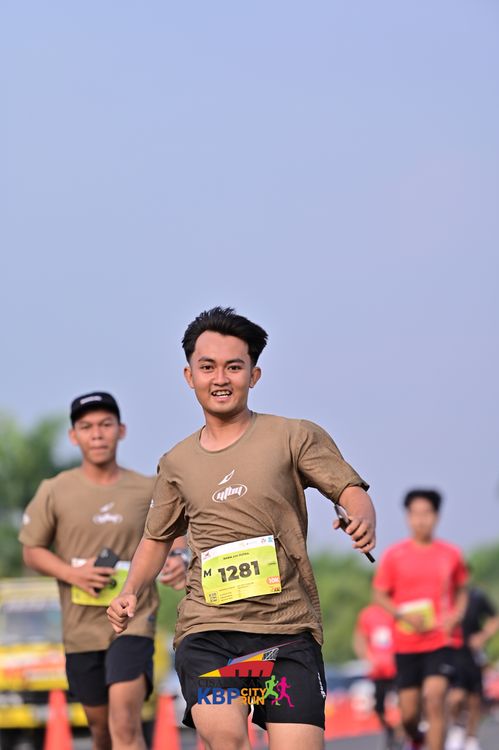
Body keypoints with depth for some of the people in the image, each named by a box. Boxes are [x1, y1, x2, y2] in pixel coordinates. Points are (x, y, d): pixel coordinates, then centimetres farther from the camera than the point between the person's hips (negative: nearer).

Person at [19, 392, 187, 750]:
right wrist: (72, 574, -13)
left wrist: (177, 556, -7)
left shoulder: (148, 491, 1)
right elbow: (32, 551, 6)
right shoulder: (55, 492, 0)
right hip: (81, 627, 2)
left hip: (134, 620, -2)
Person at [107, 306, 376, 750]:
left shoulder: (294, 437, 5)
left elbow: (351, 490, -1)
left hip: (289, 630, -1)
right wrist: (131, 591, 11)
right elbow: (158, 538, 28)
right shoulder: (177, 464, 15)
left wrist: (363, 521, -24)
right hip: (207, 630, 1)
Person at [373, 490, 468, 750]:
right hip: (406, 644, 1)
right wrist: (404, 615, -14)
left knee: (435, 699, -20)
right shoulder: (393, 555, -1)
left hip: (441, 641, -1)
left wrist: (456, 615, -4)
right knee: (408, 713, 5)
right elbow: (380, 595, 4)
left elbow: (461, 591, 16)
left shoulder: (451, 554, 3)